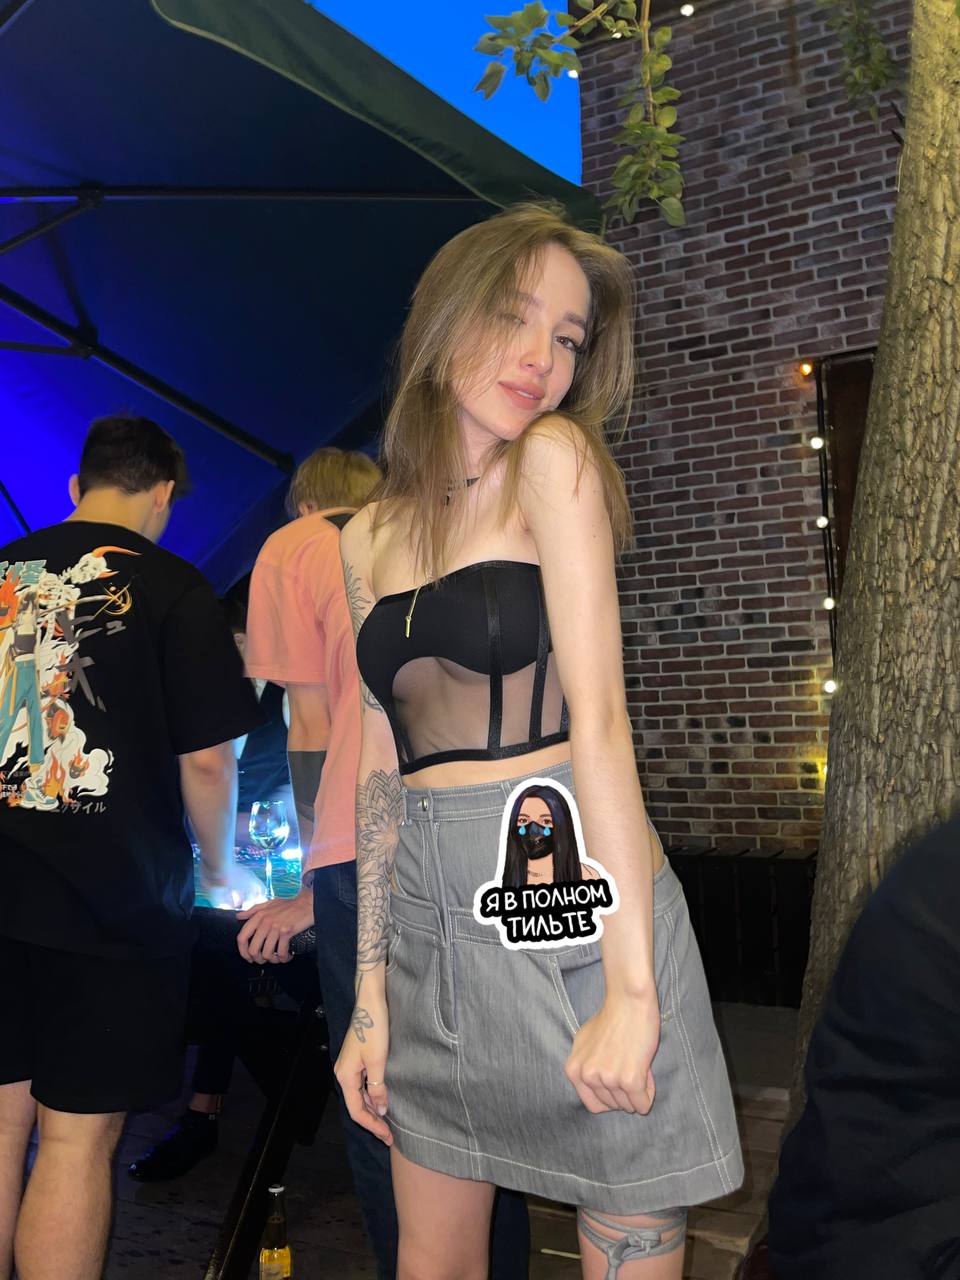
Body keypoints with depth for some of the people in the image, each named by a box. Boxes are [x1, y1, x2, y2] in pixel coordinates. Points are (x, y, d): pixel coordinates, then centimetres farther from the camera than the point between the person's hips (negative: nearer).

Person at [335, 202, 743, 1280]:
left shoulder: (554, 460, -6)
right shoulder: (368, 535, 9)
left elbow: (597, 713, -15)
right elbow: (381, 768, 8)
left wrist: (629, 988, -19)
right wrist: (370, 994, 7)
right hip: (434, 919, 5)